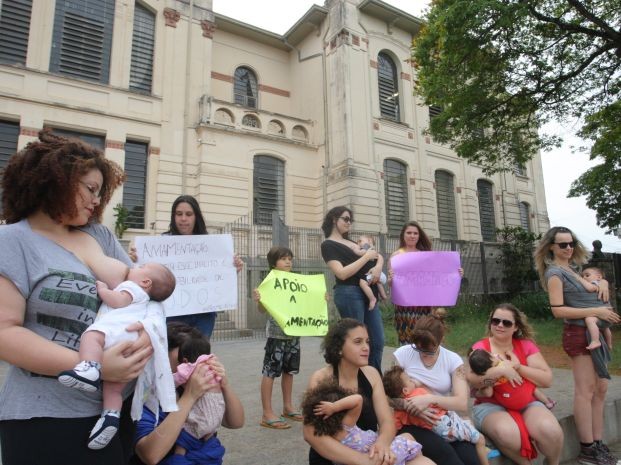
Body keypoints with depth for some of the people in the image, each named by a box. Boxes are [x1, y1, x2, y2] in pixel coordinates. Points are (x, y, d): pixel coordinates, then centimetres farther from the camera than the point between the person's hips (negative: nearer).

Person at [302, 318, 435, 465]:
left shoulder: (371, 374, -1)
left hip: (370, 453, 5)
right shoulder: (321, 379, -15)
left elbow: (387, 421, -5)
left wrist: (382, 443, -28)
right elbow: (311, 434, -22)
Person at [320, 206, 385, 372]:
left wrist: (378, 266, -2)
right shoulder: (328, 245, -3)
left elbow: (378, 256, 21)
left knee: (378, 341, 8)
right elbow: (342, 273, -16)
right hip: (349, 294, -8)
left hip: (367, 293, 8)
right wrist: (366, 257, -11)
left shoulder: (351, 242, 19)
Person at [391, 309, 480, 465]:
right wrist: (411, 406, -25)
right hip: (412, 422, -2)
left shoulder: (453, 360, -1)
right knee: (444, 452, -32)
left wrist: (430, 398, -25)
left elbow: (462, 403, -9)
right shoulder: (403, 354, -6)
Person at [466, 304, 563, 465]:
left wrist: (518, 367, -13)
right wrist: (501, 369, -24)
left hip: (527, 403, 3)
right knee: (508, 434, -33)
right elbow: (471, 381, -16)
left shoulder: (526, 345, 6)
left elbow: (547, 380, 0)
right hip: (490, 406, -2)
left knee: (550, 431, -26)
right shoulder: (480, 347, -2)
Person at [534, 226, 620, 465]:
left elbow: (597, 278, 29)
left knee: (600, 389, 12)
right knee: (586, 391, -6)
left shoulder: (571, 268, 15)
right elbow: (558, 310, -18)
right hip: (579, 334, -9)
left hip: (594, 333, 9)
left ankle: (598, 444, 22)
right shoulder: (554, 272, -11)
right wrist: (596, 311, -19)